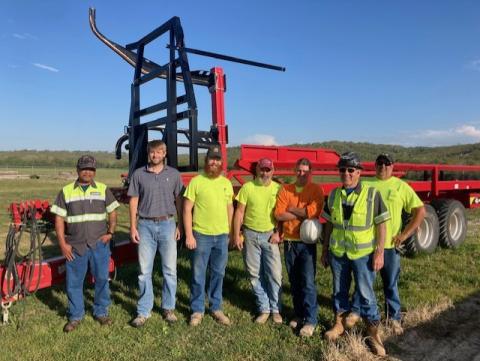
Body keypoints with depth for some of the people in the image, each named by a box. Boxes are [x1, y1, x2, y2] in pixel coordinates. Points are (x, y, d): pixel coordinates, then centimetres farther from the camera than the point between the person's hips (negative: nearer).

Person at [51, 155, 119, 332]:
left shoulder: (103, 189, 5)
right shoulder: (66, 191, 3)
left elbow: (112, 213, 7)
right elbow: (59, 219, 2)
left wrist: (110, 232, -6)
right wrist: (62, 244, -4)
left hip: (99, 244, 0)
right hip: (75, 246, 0)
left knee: (102, 279, 8)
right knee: (73, 282, 8)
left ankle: (101, 312, 26)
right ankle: (75, 316, 26)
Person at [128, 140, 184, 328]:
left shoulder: (173, 174, 3)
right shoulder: (139, 174, 2)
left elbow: (179, 201, 5)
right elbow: (134, 201, 3)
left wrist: (180, 225, -1)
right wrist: (133, 227, -2)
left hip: (167, 225, 1)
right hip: (146, 226, 0)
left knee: (170, 270, 8)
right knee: (144, 271, 6)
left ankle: (168, 308, 24)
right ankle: (143, 311, 19)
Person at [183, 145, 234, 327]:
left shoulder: (226, 183, 7)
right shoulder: (196, 181, -6)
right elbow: (187, 210, -8)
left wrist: (228, 231, 13)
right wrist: (189, 235, -13)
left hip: (221, 236, 4)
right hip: (201, 236, -4)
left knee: (218, 274, 14)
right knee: (198, 275, 6)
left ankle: (216, 308, 28)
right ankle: (197, 310, 21)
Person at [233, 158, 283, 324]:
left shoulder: (278, 188, 0)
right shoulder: (247, 187, -1)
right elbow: (239, 212, 0)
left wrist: (278, 233, -8)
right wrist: (237, 235, -4)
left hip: (270, 235, 0)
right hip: (250, 235, 1)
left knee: (275, 274, -1)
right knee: (255, 274, 8)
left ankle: (275, 309, 17)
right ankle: (264, 309, 22)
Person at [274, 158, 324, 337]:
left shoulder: (316, 190, -4)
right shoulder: (285, 190, 4)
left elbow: (313, 211, -20)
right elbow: (279, 215, -7)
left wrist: (291, 209, -9)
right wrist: (302, 214, -12)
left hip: (307, 242, -4)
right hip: (289, 241, 4)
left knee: (308, 282, -3)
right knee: (294, 282, 14)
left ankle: (310, 320, 8)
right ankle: (299, 314, 28)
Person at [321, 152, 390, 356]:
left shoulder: (372, 194, -9)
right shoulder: (334, 195, 2)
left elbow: (381, 225, -7)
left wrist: (379, 252, -11)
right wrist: (325, 250, 9)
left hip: (363, 254, -4)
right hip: (338, 253, 4)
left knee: (366, 294, 4)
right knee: (339, 291, 16)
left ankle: (373, 333, 21)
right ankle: (339, 324, 35)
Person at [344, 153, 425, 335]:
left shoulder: (401, 186, 0)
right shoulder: (365, 185, 3)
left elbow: (420, 211, -1)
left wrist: (405, 234, -6)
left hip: (390, 245, 0)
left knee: (391, 284, 12)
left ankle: (394, 318, 28)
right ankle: (355, 311, 25)